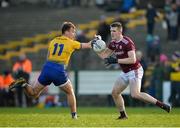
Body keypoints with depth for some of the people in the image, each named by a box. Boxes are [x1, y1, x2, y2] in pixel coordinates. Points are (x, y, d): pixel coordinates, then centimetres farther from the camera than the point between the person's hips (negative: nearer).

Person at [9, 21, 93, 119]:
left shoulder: (53, 41, 16)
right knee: (70, 93, 18)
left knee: (33, 93, 12)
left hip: (47, 68, 4)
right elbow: (87, 45, 15)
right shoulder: (71, 43, 5)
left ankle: (24, 84, -15)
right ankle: (74, 115, 15)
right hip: (59, 71, -4)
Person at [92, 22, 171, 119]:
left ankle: (162, 105, -22)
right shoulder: (113, 43, 7)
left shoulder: (127, 42, -20)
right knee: (115, 93, 8)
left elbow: (132, 59, -27)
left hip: (134, 70, -9)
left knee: (135, 94, -24)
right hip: (125, 72, 9)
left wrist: (116, 61, -27)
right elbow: (104, 55, 14)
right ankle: (123, 115, 20)